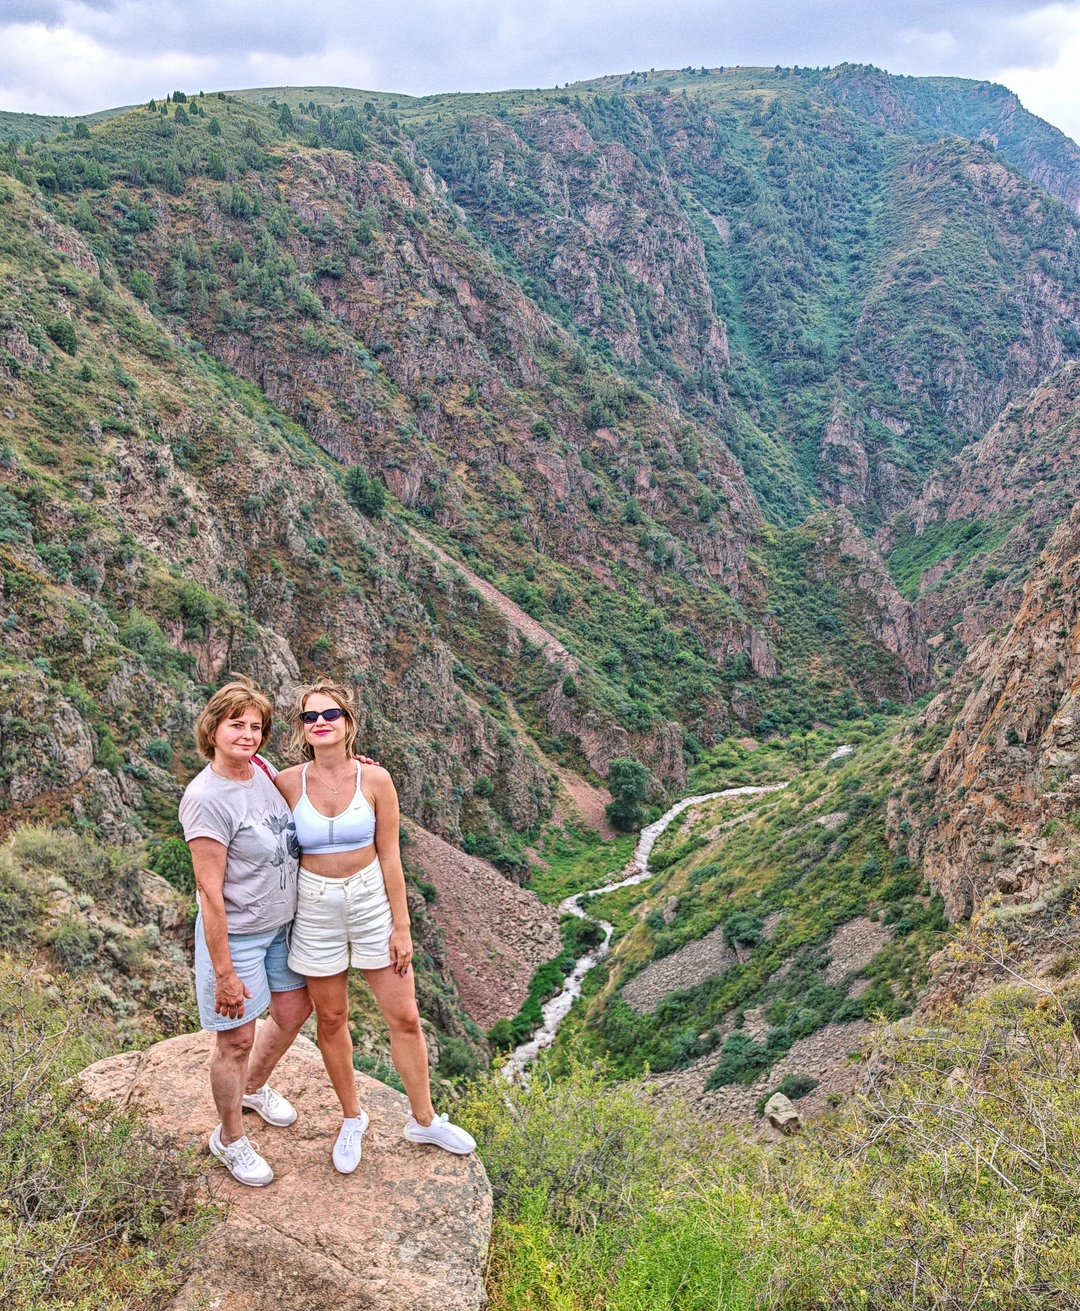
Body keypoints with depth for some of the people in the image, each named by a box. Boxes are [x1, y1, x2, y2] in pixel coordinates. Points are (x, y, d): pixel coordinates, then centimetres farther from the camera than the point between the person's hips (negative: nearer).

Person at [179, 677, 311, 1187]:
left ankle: (254, 1088, 51)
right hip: (234, 935, -8)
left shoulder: (263, 770, -4)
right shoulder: (205, 798, -25)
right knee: (237, 1040, 7)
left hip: (280, 925, 8)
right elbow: (210, 894, -23)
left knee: (294, 1012, 22)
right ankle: (230, 1139, 33)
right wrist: (224, 973, -20)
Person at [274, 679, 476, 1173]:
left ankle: (424, 1119, 26)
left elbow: (389, 856, -6)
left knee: (404, 1017, 5)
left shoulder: (375, 780, -10)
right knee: (330, 1020, 13)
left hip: (372, 902, 0)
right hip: (316, 909, 1)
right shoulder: (287, 783, -9)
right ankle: (352, 1118, 36)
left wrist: (401, 927, -4)